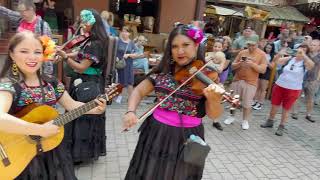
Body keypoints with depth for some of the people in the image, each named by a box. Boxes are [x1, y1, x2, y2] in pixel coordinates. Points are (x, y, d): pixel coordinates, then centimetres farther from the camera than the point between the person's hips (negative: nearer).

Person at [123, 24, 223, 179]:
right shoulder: (163, 71, -1)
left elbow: (213, 115, -13)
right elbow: (139, 91, 6)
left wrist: (214, 99, -34)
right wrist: (131, 111, -12)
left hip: (188, 138, -2)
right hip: (156, 134, 3)